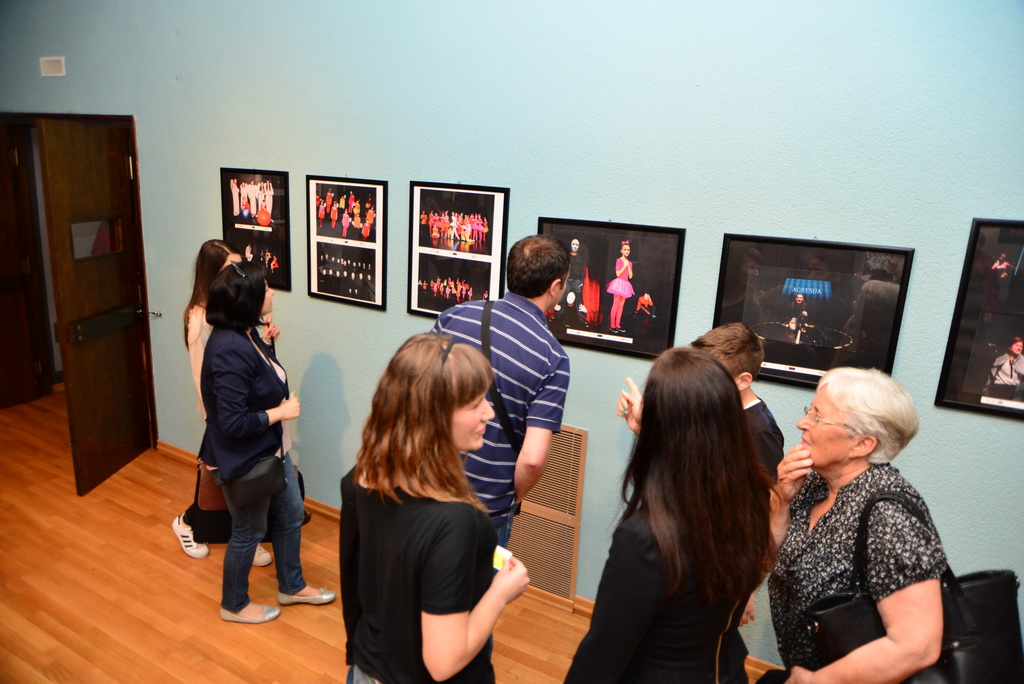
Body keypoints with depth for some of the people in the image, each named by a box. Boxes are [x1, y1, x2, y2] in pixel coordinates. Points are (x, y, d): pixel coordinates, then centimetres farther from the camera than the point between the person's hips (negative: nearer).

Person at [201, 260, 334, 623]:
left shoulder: (244, 336, 0)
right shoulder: (229, 351, -31)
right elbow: (233, 423, -30)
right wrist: (280, 412, -22)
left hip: (271, 451, 9)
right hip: (244, 461, -9)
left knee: (291, 516, 22)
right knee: (248, 532, 12)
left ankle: (292, 586, 44)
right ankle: (234, 605, 38)